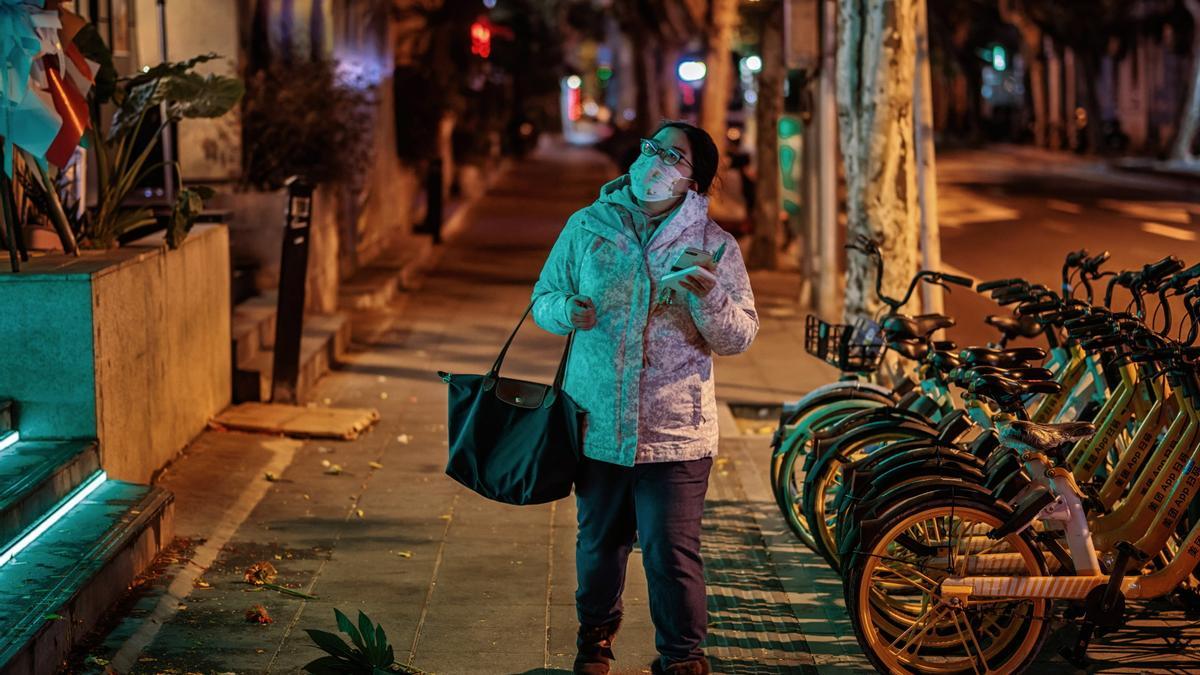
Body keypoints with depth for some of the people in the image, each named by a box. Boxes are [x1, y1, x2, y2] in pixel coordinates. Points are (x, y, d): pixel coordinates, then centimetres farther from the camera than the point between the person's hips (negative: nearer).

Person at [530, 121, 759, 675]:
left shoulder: (713, 244, 1)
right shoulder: (587, 226, 7)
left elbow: (740, 337, -2)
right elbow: (543, 297, 11)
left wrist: (709, 298, -21)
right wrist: (566, 310, -12)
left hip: (675, 434, -2)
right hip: (596, 422, 2)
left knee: (672, 553, -4)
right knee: (598, 541, 15)